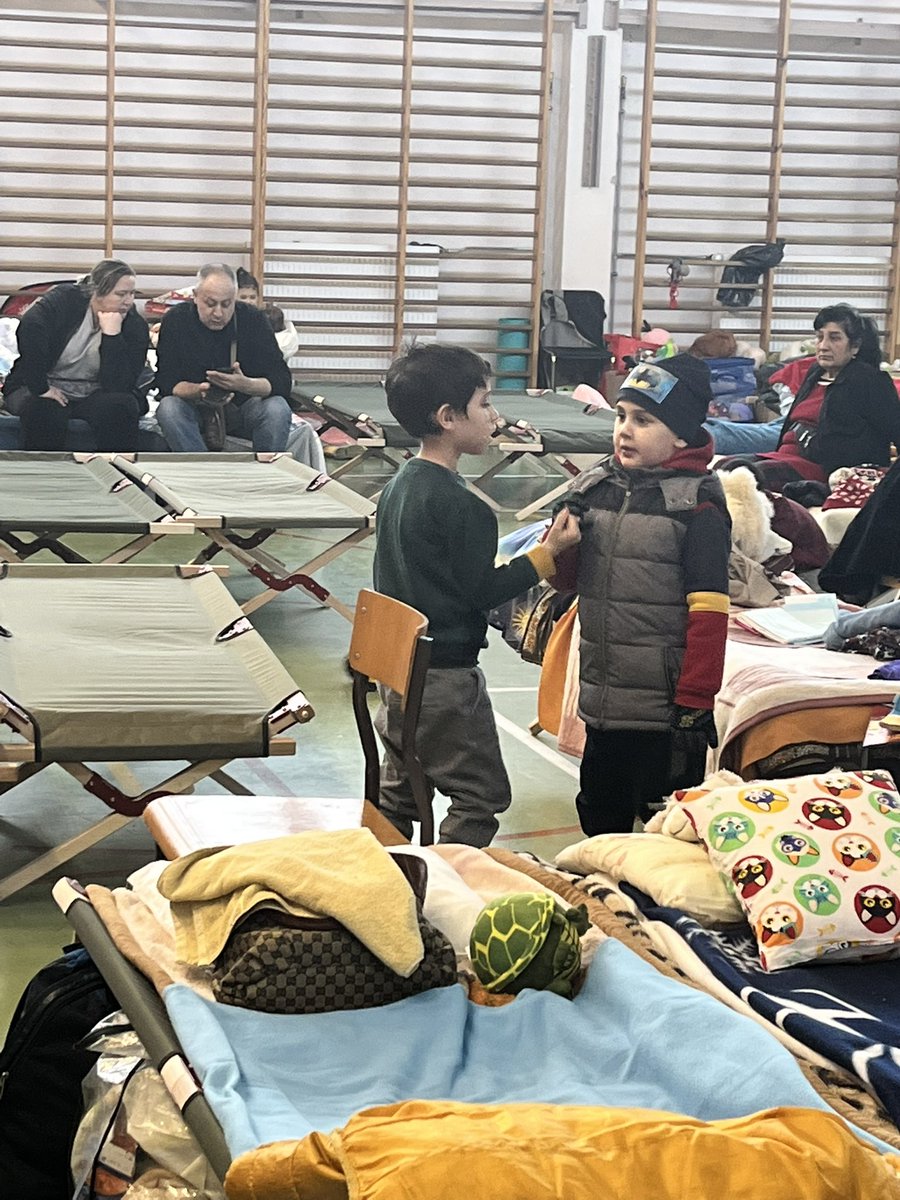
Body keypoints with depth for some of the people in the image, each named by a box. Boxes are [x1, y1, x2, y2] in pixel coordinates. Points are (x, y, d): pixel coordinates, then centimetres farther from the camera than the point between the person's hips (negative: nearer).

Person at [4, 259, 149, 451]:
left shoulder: (135, 326, -7)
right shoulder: (64, 300, -9)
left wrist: (112, 334, -25)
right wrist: (40, 387, -34)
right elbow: (30, 328, -29)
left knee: (121, 405, -30)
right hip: (50, 390, -1)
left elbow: (118, 385, -17)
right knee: (43, 409, -34)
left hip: (96, 396, 1)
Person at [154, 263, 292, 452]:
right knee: (168, 409, -31)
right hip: (195, 408, 0)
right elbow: (166, 382, -11)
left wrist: (245, 385, -34)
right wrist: (197, 390, -33)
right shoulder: (176, 321, -6)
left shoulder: (254, 320, -7)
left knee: (278, 409, -29)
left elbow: (282, 381, -13)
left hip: (242, 408, 0)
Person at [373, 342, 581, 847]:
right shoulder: (461, 506, -21)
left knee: (397, 792, 17)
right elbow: (482, 591, -17)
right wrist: (548, 553, -12)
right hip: (446, 676, -9)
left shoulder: (400, 485, 7)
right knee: (482, 796, 2)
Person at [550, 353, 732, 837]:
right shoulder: (596, 485, 6)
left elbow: (707, 611, -14)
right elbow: (567, 580, 15)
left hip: (664, 708, -6)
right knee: (599, 820, 20)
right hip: (601, 702, 6)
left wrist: (696, 703, -15)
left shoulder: (697, 502, -11)